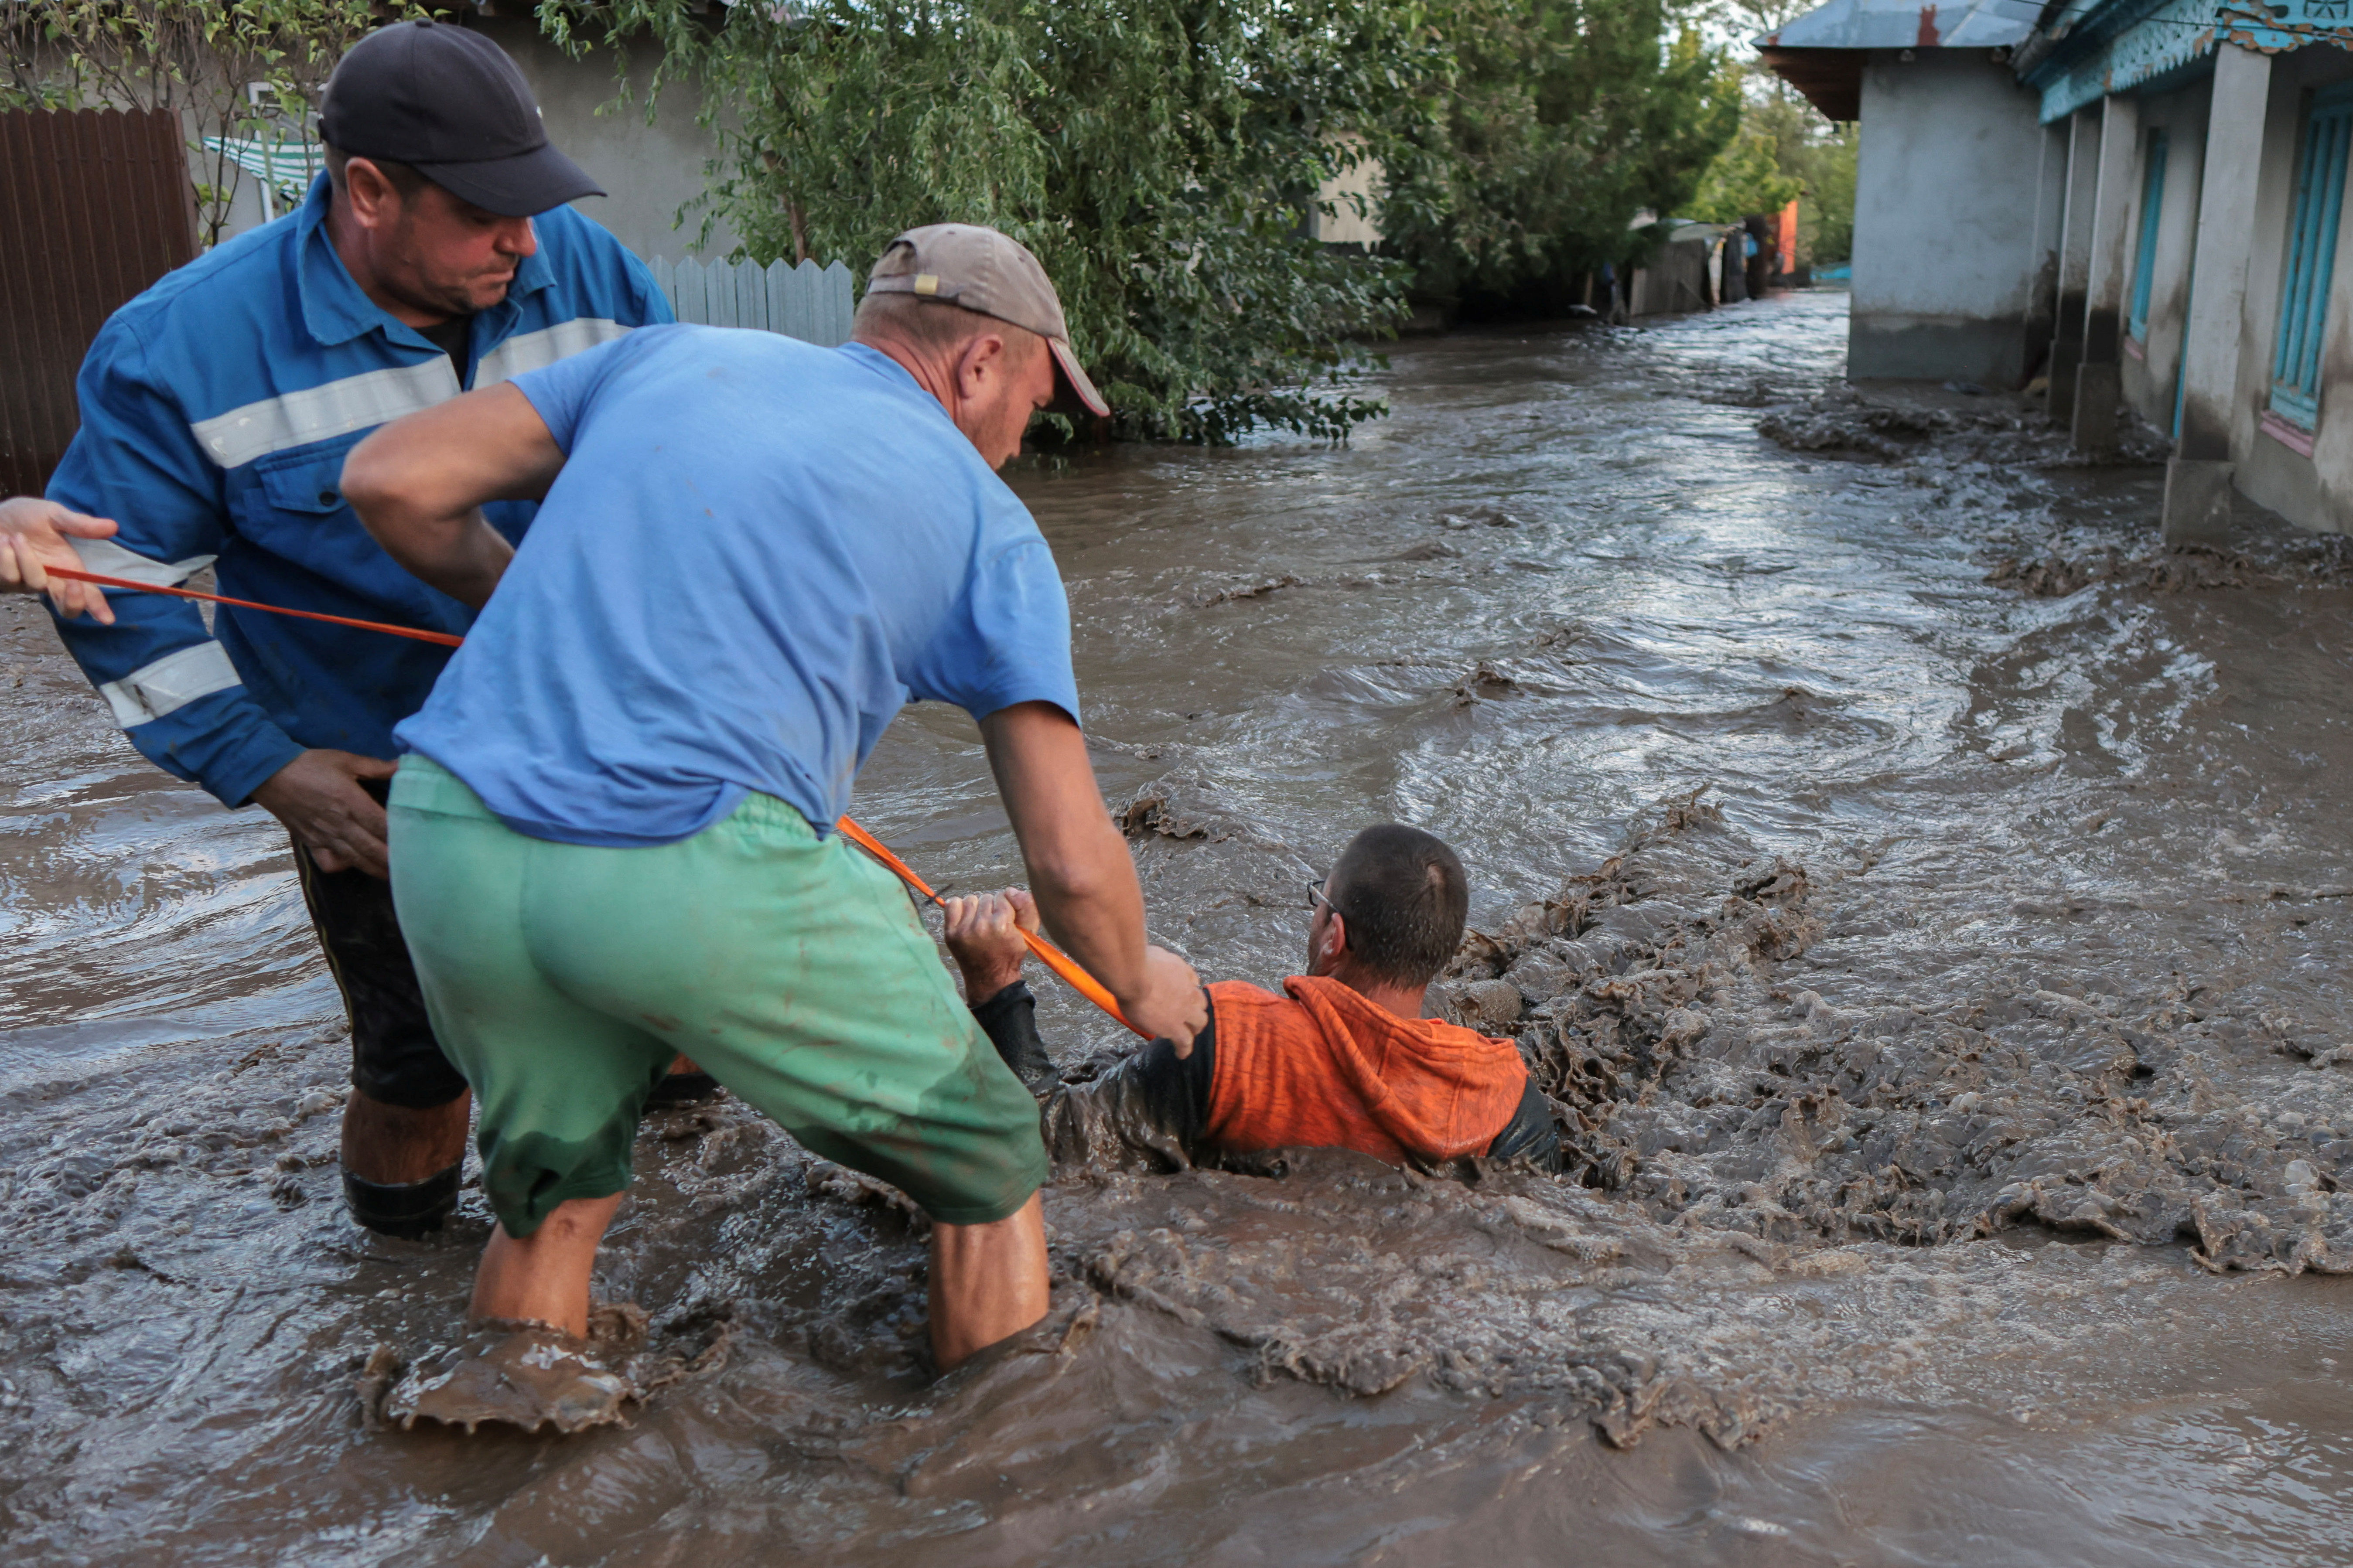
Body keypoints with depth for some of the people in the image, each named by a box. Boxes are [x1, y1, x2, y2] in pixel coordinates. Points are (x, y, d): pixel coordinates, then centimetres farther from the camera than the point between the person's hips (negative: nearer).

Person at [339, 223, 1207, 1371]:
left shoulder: (674, 356, 21)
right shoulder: (985, 522, 12)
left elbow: (390, 481, 14)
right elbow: (1071, 862, 7)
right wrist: (1142, 984, 28)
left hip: (446, 848, 5)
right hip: (705, 880, -4)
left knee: (555, 1198, 30)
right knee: (989, 1171, 18)